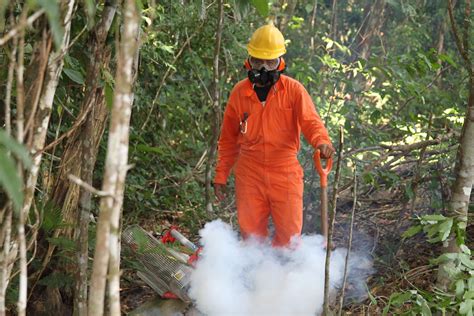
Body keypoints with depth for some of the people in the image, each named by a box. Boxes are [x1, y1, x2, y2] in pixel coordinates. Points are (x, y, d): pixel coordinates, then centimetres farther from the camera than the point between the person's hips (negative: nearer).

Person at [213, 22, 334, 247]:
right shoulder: (239, 93, 5)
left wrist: (321, 141, -36)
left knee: (289, 232, 0)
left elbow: (310, 121, -13)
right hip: (249, 176, 2)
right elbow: (228, 138, 13)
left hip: (285, 174, -2)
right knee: (251, 232, 5)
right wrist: (221, 176, 11)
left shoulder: (293, 90, -1)